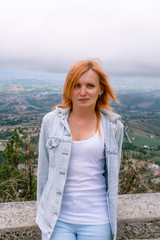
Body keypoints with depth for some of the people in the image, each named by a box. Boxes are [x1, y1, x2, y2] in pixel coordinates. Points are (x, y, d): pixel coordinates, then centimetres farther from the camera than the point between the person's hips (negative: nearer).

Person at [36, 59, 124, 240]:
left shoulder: (113, 126, -4)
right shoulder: (51, 121, -4)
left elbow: (112, 175, 5)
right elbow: (43, 171, 4)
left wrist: (111, 223, 11)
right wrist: (42, 210, 9)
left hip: (96, 221, 0)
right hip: (57, 219, 0)